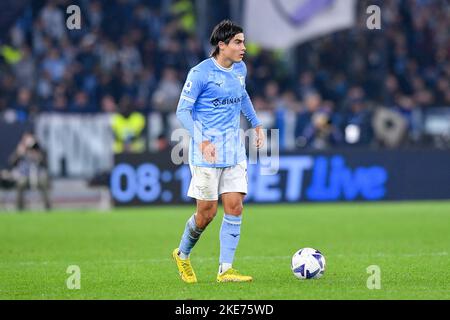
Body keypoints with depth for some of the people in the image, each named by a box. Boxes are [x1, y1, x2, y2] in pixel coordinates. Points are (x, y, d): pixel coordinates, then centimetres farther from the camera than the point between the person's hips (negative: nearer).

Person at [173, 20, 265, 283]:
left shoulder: (240, 69, 8)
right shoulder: (200, 73, -13)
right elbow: (183, 111, -14)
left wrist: (257, 125, 24)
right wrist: (202, 141, -25)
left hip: (234, 150, 6)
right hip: (206, 152, -6)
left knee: (235, 206, -5)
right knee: (207, 212, -1)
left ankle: (226, 269, -1)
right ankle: (182, 255, 26)